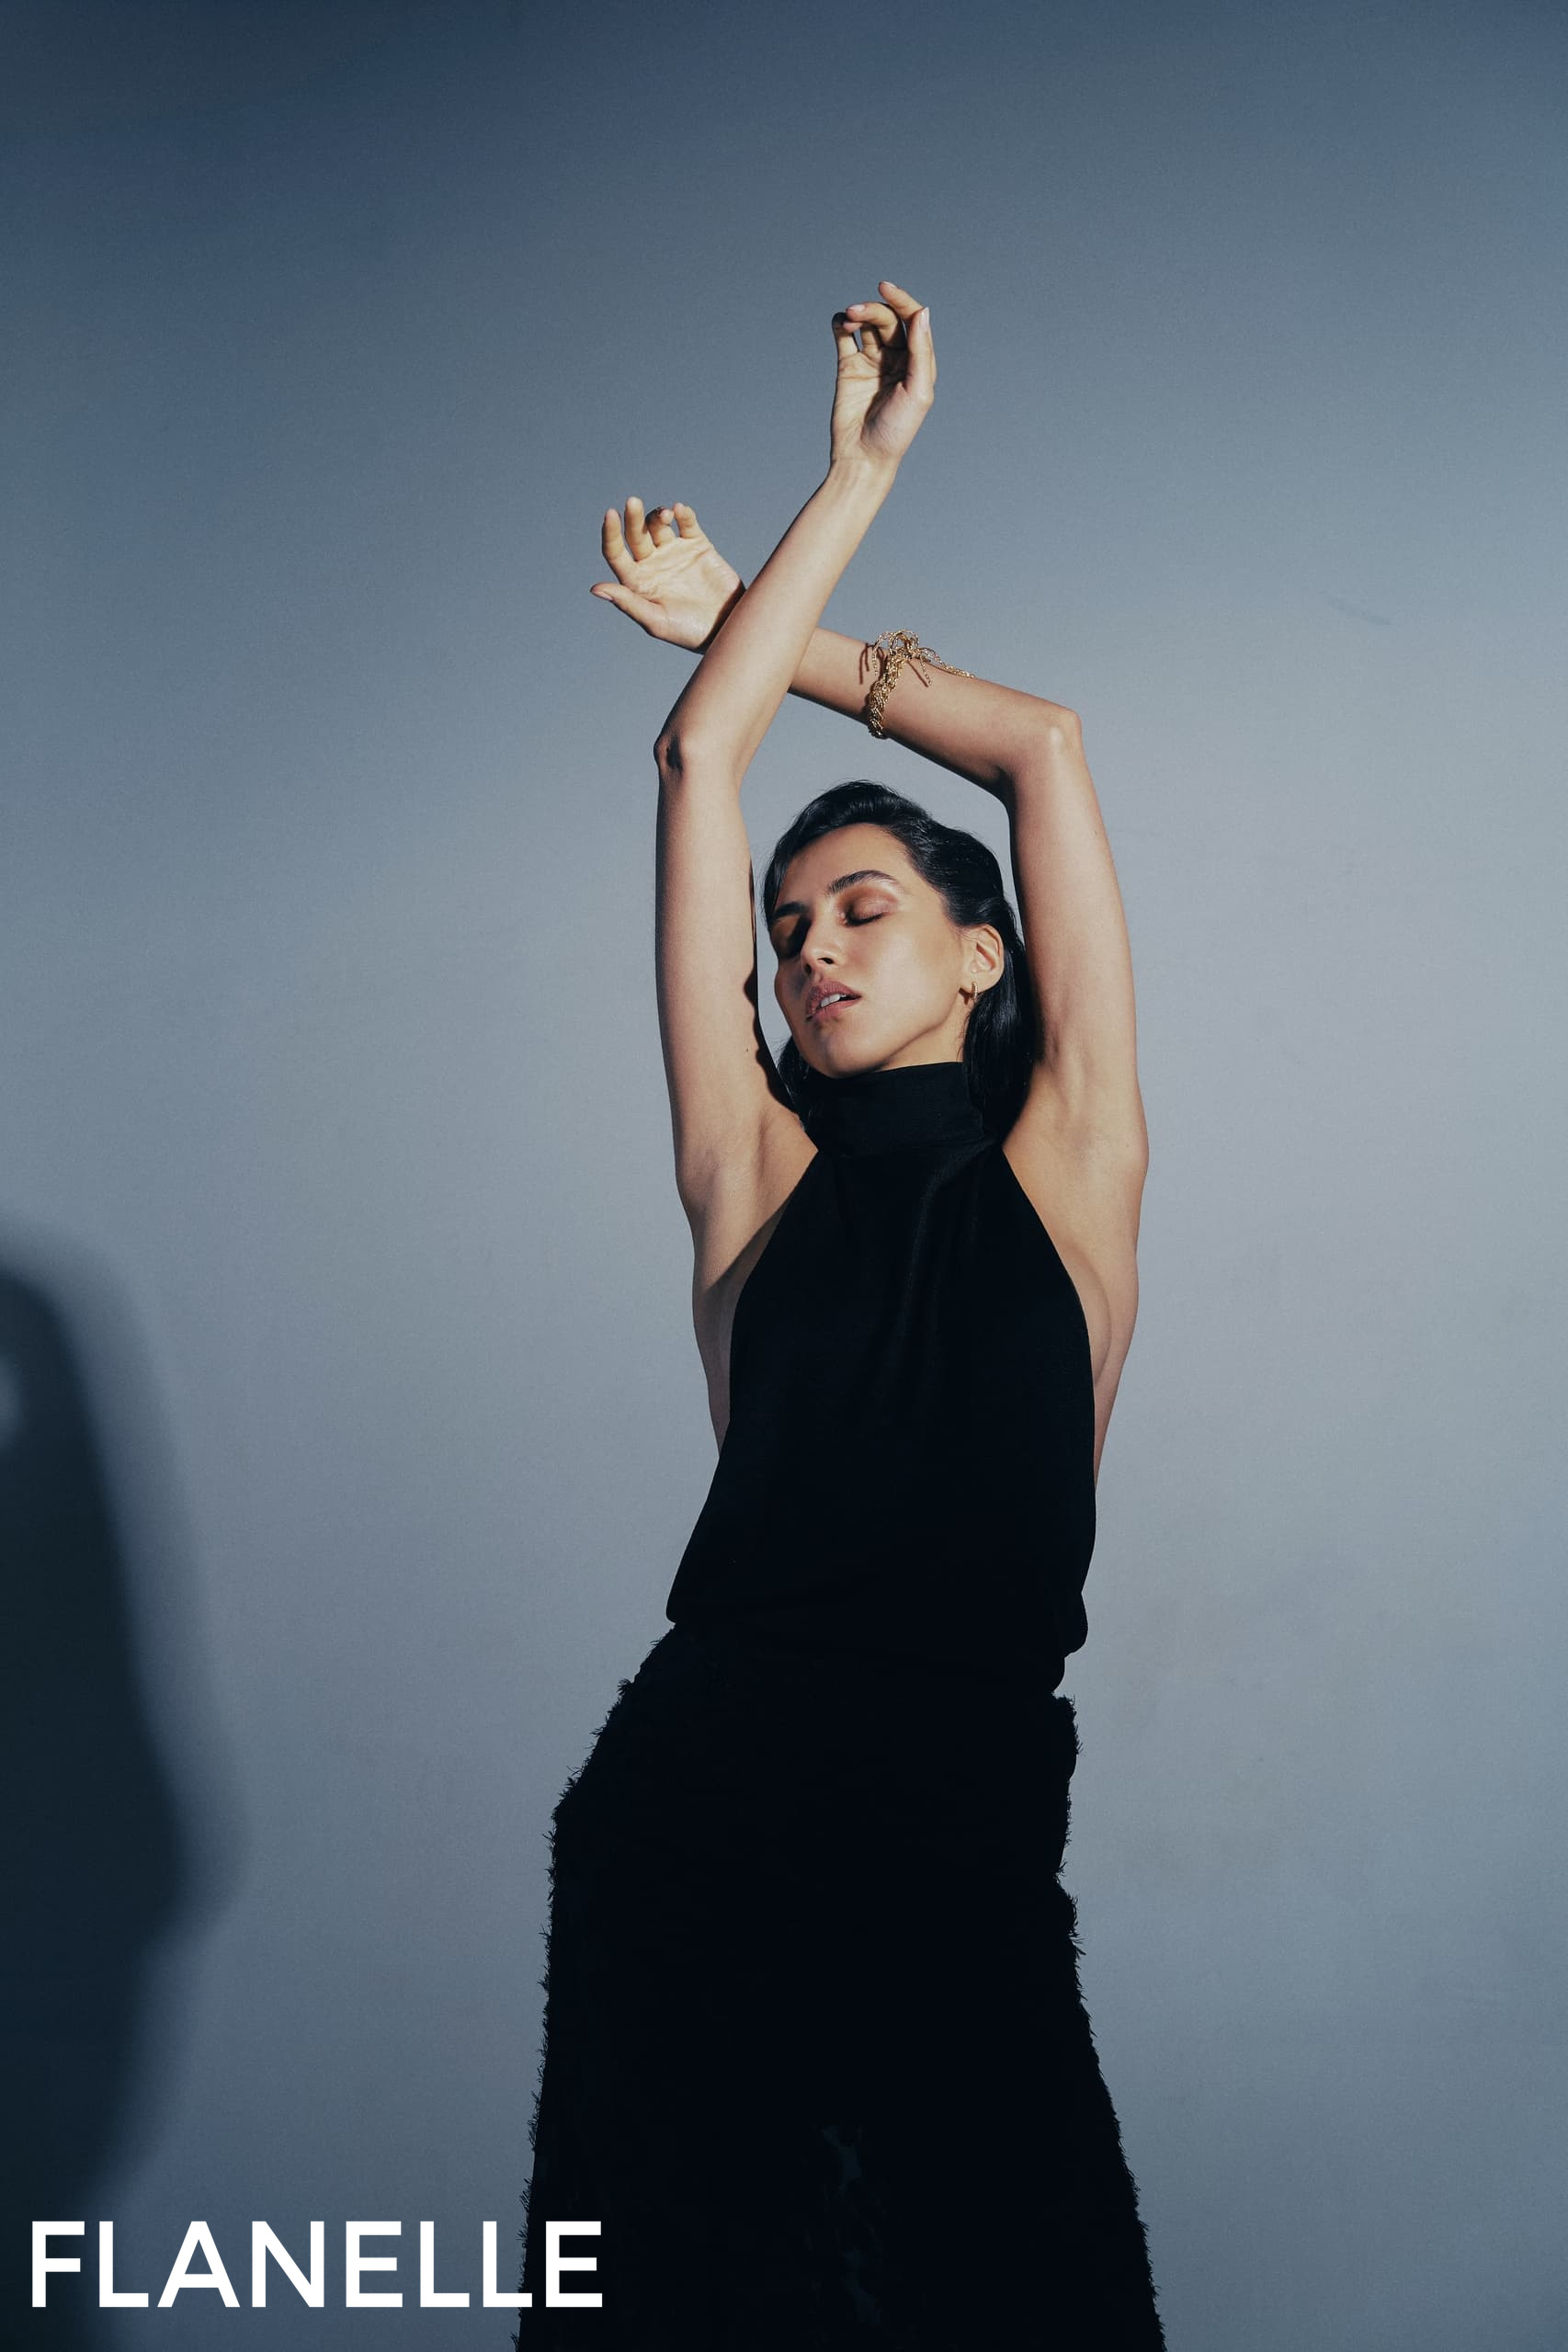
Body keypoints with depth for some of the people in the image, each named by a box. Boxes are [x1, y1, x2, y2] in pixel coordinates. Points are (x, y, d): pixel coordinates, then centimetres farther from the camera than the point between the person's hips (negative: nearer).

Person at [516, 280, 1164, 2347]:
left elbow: (1045, 749, 5)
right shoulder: (760, 1171, 6)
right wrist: (863, 472, 12)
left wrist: (769, 638, 15)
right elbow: (702, 758, 4)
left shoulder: (1064, 1165, 5)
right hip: (697, 1812, 1)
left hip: (963, 1844, -1)